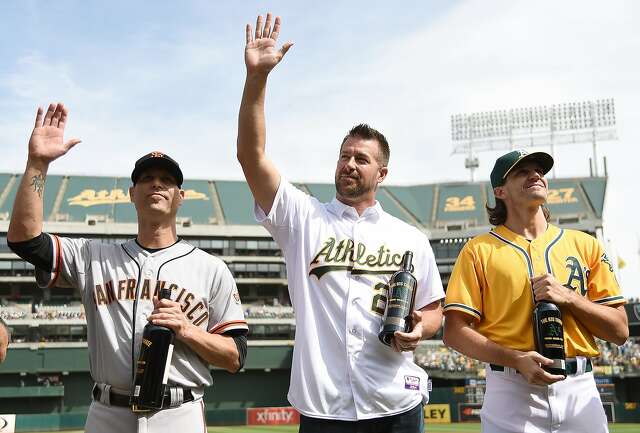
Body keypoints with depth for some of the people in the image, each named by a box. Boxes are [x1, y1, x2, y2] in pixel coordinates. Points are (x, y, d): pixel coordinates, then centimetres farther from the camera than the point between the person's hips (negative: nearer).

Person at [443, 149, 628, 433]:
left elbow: (620, 331, 7)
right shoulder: (479, 250, 4)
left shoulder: (585, 244, 11)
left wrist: (568, 297, -8)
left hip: (580, 391, 2)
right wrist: (517, 360, -16)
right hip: (511, 393, -2)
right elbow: (455, 332, -4)